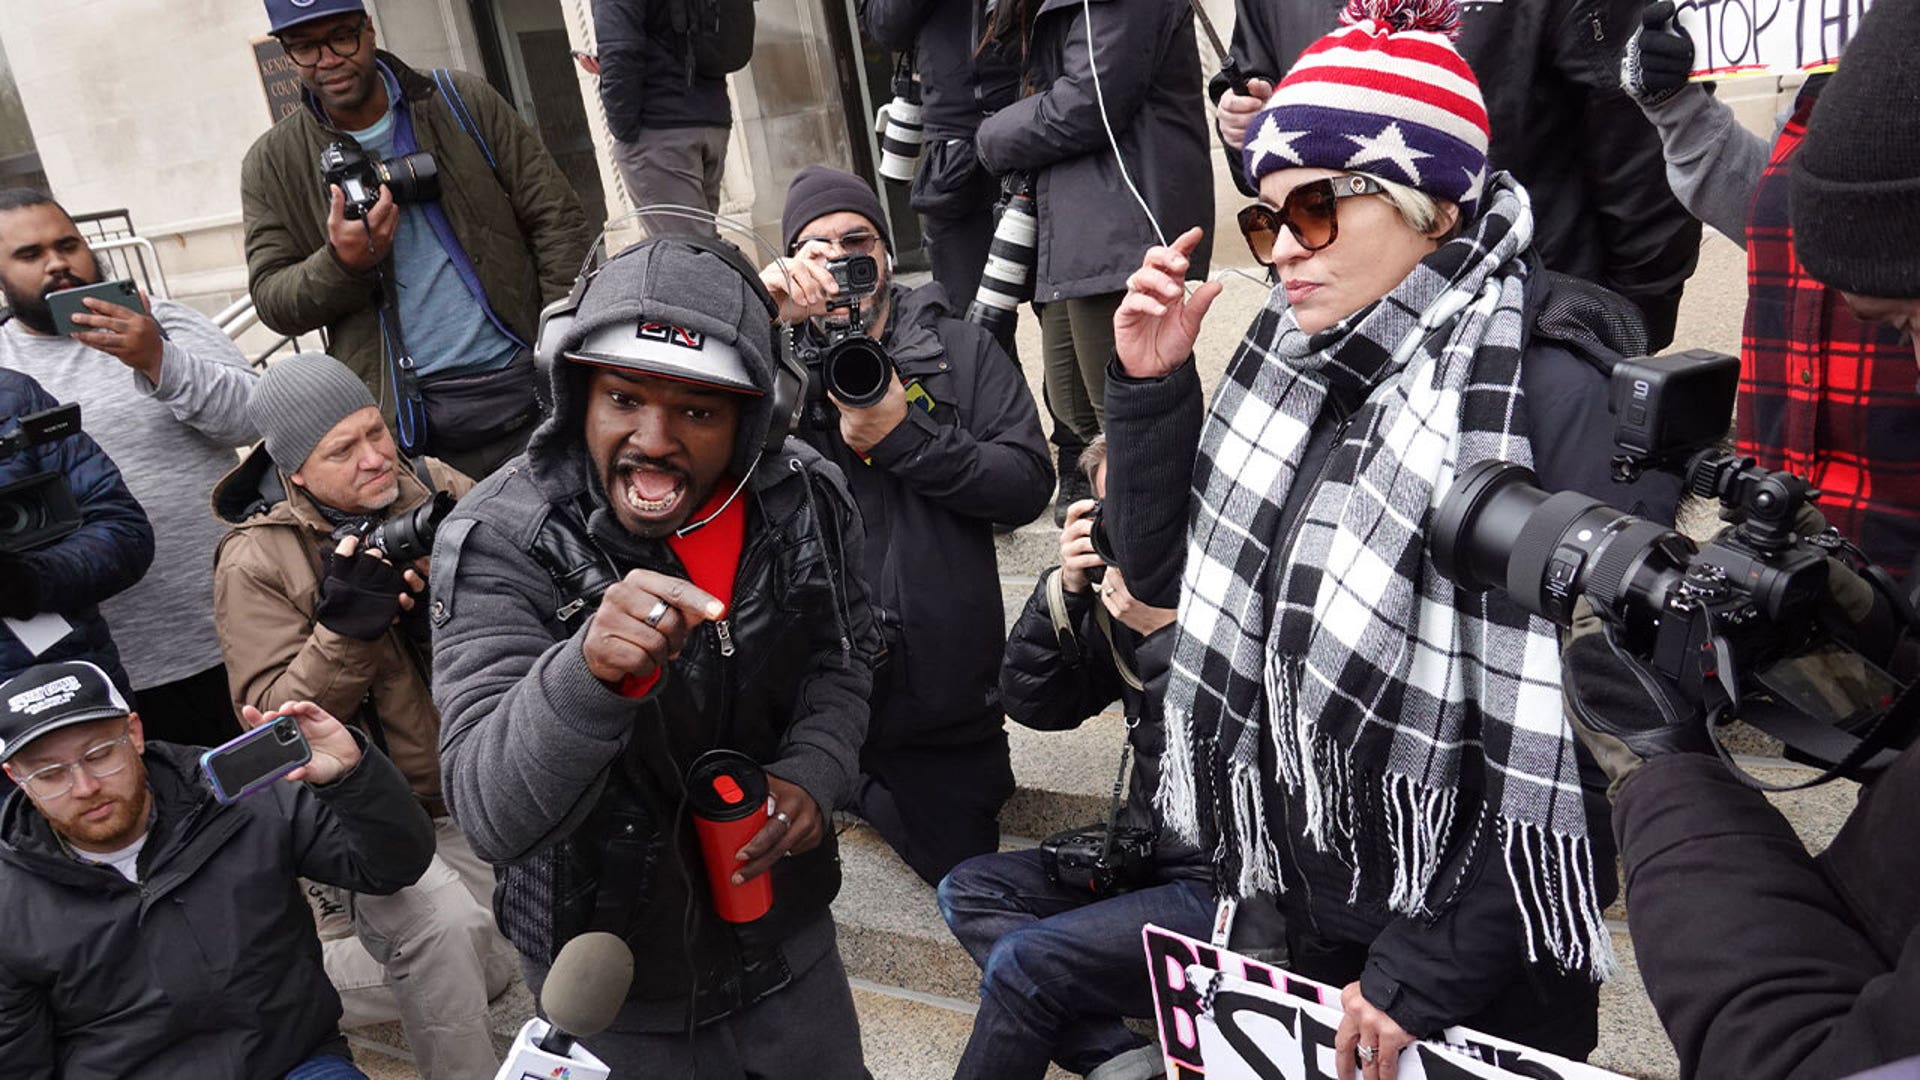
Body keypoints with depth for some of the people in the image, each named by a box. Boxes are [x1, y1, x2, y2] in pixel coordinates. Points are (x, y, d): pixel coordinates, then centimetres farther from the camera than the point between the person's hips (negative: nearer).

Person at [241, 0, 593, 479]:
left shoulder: (462, 100, 3)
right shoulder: (271, 165, 6)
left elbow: (558, 222, 1)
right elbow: (273, 301, 3)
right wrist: (341, 263, -19)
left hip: (529, 383, 0)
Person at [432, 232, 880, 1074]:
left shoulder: (805, 499, -14)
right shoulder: (498, 541, -25)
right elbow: (492, 818, -30)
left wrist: (814, 775, -13)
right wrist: (587, 671, -48)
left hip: (788, 935, 3)